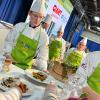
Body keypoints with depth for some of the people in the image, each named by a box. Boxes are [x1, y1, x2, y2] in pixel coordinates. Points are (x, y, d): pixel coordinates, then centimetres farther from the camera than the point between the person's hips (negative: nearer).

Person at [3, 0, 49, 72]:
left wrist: (44, 70, -19)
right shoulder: (19, 26, -2)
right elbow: (9, 42, 5)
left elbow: (42, 57, -5)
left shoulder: (44, 37, -6)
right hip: (10, 62, 0)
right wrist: (8, 55, -7)